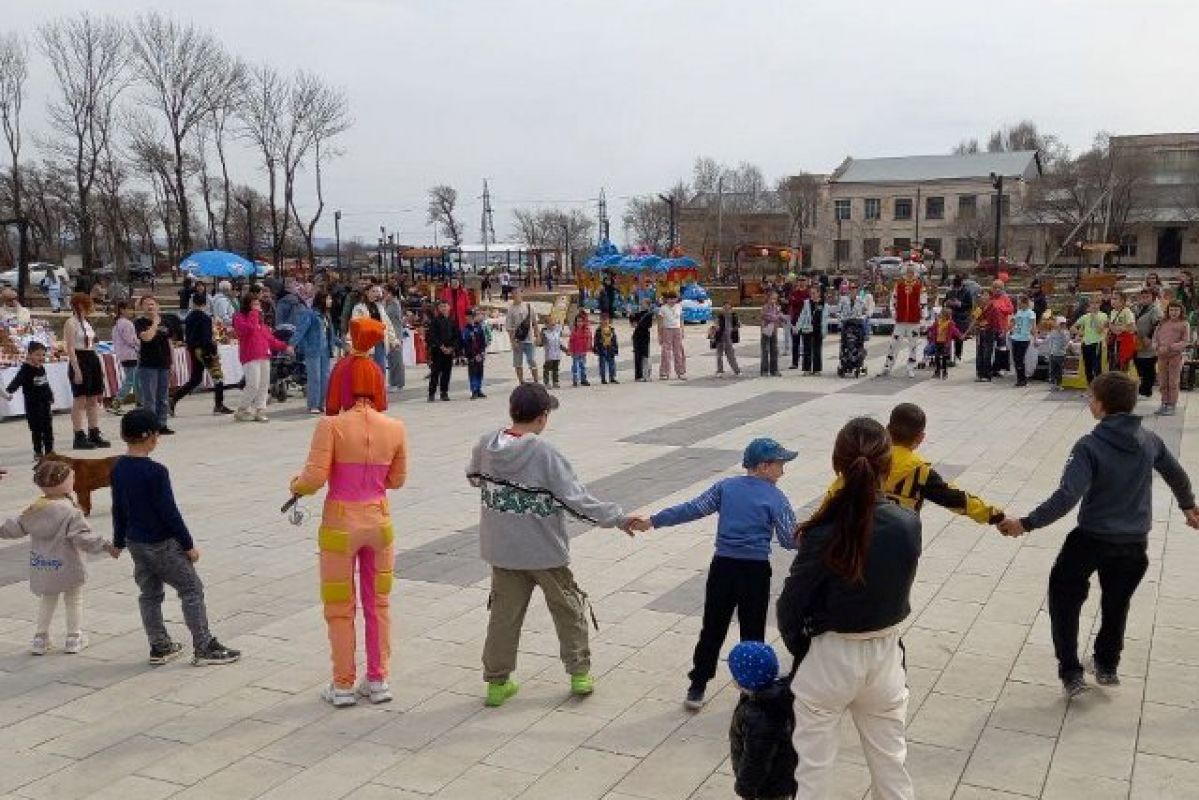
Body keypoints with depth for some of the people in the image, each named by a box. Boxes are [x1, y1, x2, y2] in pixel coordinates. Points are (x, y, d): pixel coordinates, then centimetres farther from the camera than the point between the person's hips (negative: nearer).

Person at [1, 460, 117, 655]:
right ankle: (74, 638, 17)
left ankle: (40, 638, 24)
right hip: (67, 566, -5)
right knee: (74, 599, 12)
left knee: (46, 600, 22)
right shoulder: (70, 511, -20)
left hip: (41, 569, 5)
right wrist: (106, 545, -21)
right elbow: (83, 537, -25)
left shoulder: (34, 509, -2)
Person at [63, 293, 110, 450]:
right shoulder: (71, 323, -9)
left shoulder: (87, 322, 17)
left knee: (94, 399, 10)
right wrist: (76, 370, -22)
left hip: (92, 360, 9)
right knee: (79, 401, -5)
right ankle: (79, 437, -2)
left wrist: (100, 366, 17)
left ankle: (94, 434, 16)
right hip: (80, 361, -9)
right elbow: (70, 348, -15)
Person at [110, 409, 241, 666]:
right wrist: (188, 544, -11)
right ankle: (204, 649, 4)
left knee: (149, 594, 16)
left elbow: (118, 509, 10)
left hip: (135, 542, 8)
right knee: (192, 589, 2)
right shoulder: (156, 472, -22)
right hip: (162, 543, -8)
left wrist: (119, 541, 21)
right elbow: (169, 512, -20)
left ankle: (159, 647, 23)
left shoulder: (118, 469, 0)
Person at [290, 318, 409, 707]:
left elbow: (314, 478, -17)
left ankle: (343, 685, 21)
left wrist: (296, 485, 4)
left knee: (340, 608, 12)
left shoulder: (331, 425, -15)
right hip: (378, 519, 3)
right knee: (378, 604, 17)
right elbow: (396, 480, 5)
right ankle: (378, 680, 25)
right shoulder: (395, 428, -5)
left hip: (340, 522, -3)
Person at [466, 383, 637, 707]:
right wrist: (618, 518, -14)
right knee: (568, 608, 16)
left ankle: (497, 681, 21)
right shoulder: (544, 453, -22)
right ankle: (579, 673, 25)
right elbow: (577, 499, -21)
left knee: (504, 612, 14)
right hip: (544, 550, -4)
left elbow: (473, 477, 13)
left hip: (502, 549, 4)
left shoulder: (486, 445, -7)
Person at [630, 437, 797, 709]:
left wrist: (653, 521, 3)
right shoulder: (776, 497, -5)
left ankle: (697, 688, 14)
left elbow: (691, 510, -1)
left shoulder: (725, 487, 3)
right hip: (756, 571, -2)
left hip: (723, 567, 3)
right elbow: (789, 540, -6)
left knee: (712, 630, 10)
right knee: (752, 633, 10)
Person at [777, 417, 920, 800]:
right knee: (891, 763, 21)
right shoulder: (909, 524, -13)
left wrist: (801, 651, 5)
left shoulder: (824, 534, -24)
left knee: (814, 768, 13)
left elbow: (790, 606, -13)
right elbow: (897, 586, 1)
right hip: (886, 653, 4)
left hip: (830, 656, -3)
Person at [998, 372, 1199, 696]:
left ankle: (1071, 672, 12)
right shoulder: (1150, 440, -3)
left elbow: (1067, 497, -28)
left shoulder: (1090, 446, -20)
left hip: (1091, 539, -5)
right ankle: (1107, 666, 41)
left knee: (1063, 596, 16)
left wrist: (1026, 523, -25)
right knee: (1116, 603, 26)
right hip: (1134, 543, 5)